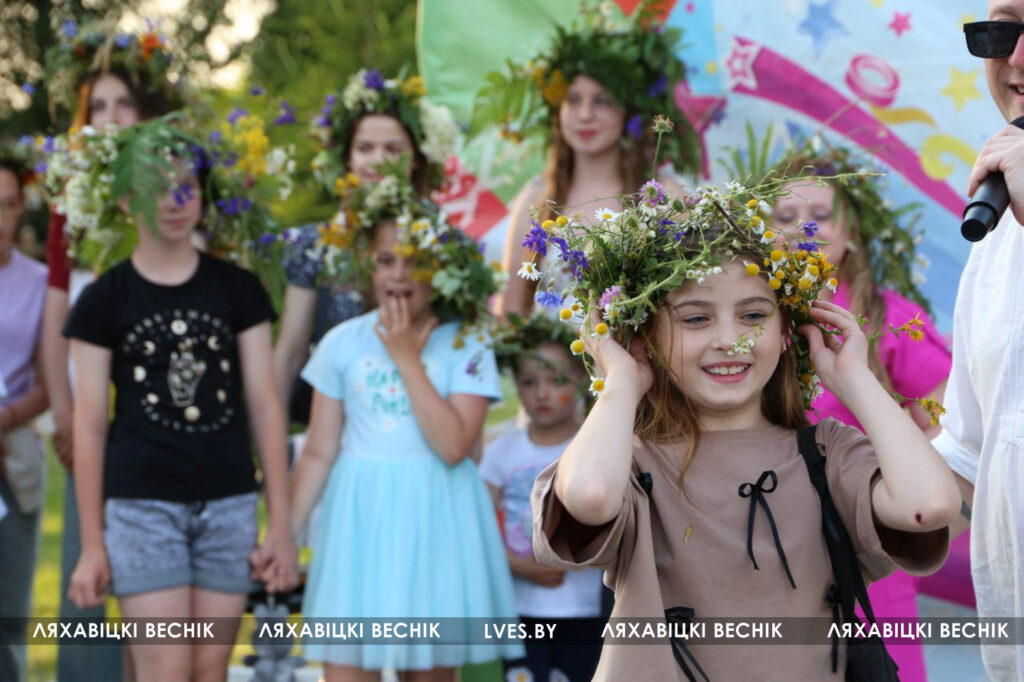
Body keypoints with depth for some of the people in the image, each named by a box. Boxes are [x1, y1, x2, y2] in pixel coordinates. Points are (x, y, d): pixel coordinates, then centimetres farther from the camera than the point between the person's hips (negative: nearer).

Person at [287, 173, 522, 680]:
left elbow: (453, 445, -15)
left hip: (434, 521, -1)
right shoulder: (342, 344, 4)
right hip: (359, 520, 1)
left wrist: (407, 358, -12)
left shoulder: (466, 346, -1)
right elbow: (319, 453, 6)